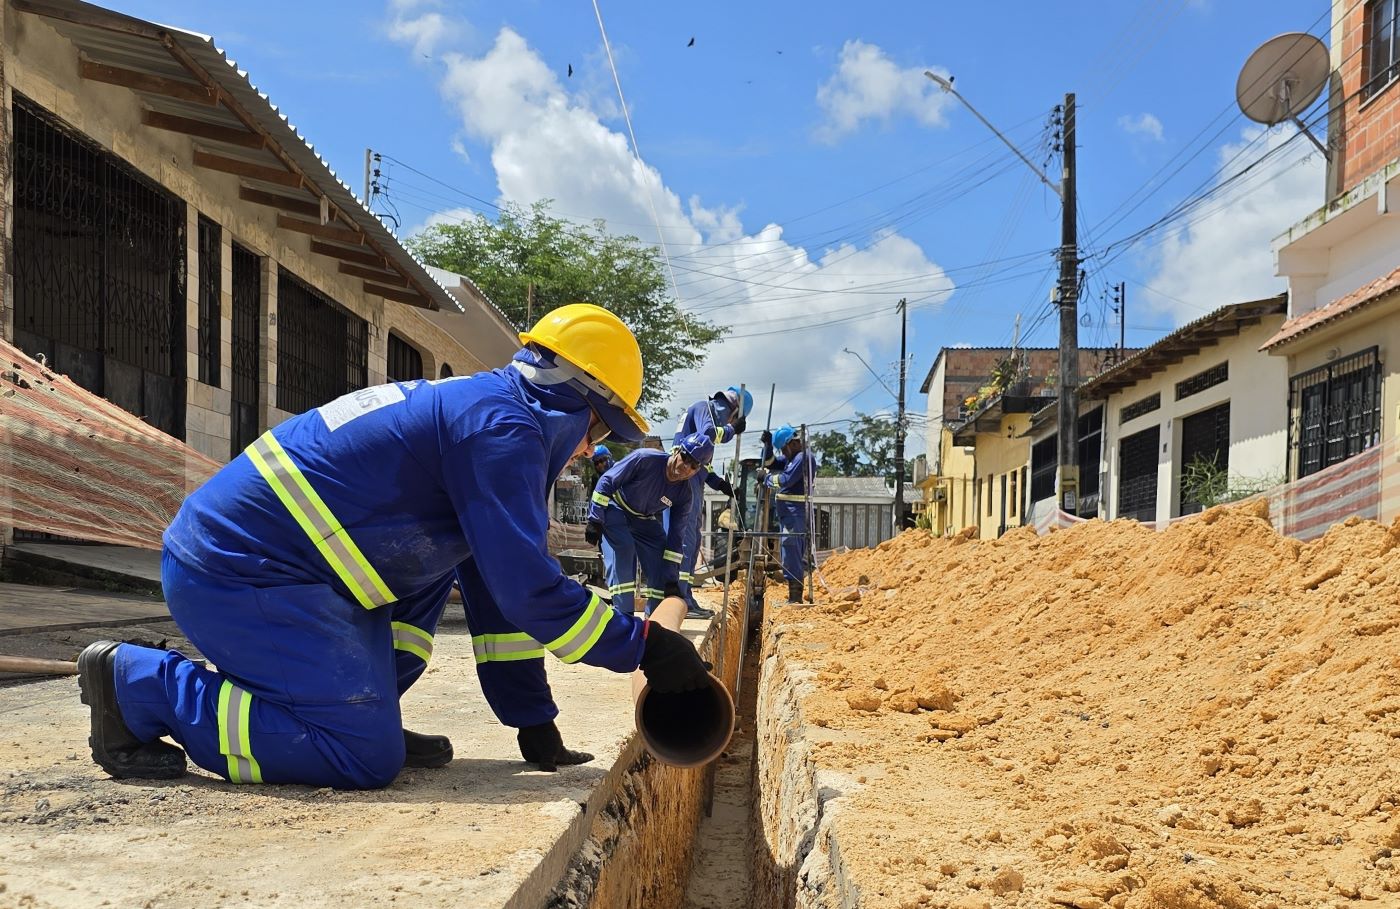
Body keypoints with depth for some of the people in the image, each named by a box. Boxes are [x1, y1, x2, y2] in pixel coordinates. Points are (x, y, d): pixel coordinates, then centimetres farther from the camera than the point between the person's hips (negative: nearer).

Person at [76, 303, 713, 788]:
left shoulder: (476, 407, 18)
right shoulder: (504, 426, -13)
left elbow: (495, 587, 20)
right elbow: (528, 590, -20)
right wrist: (644, 645, -8)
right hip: (237, 575, -10)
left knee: (439, 555, 20)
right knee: (369, 756, -13)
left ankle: (366, 708, 13)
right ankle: (138, 683, -5)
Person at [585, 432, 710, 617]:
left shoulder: (684, 495, -18)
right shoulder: (645, 459, -32)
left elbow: (675, 536, -13)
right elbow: (607, 481, -23)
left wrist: (672, 579, -16)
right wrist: (595, 520, -24)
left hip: (644, 519, 5)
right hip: (615, 509, -5)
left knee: (660, 565, -7)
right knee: (624, 547, -29)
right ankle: (623, 614, -23)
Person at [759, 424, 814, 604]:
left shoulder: (803, 457, -13)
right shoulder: (791, 457, 19)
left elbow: (785, 480, -20)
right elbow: (770, 463, 24)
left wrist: (766, 477, -5)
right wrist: (767, 445, 9)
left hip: (795, 510, -10)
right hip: (788, 510, 10)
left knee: (791, 550, -12)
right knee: (796, 552, 12)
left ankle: (795, 597, -12)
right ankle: (795, 595, 16)